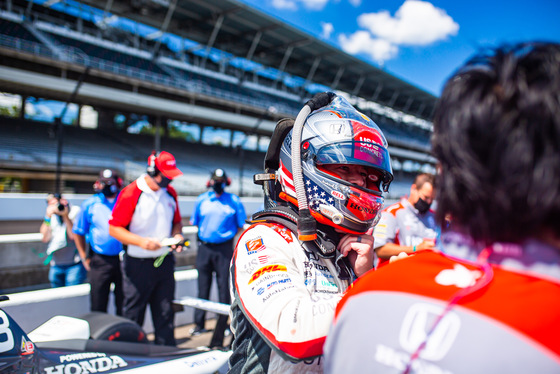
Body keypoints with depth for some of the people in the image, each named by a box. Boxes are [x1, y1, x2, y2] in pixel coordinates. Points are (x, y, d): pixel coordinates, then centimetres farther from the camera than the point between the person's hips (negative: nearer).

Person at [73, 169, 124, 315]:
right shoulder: (90, 204, 5)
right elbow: (78, 232, 15)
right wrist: (85, 257, 9)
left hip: (123, 260, 0)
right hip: (99, 261, 1)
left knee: (124, 306, 7)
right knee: (98, 307, 6)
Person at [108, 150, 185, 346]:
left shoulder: (170, 193, 8)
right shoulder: (130, 193, -12)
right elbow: (114, 228, -11)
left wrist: (177, 235, -2)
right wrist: (142, 242, -23)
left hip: (165, 262, 5)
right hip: (138, 264, -5)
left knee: (165, 315, 11)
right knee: (133, 317, 6)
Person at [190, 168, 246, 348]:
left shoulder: (234, 201, 1)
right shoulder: (202, 200, 6)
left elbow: (240, 227, 4)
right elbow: (195, 223, 16)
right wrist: (205, 233, 8)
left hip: (224, 248, -2)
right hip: (204, 247, 2)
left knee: (224, 287, 0)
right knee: (203, 287, 11)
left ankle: (222, 325, 13)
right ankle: (199, 323, 25)